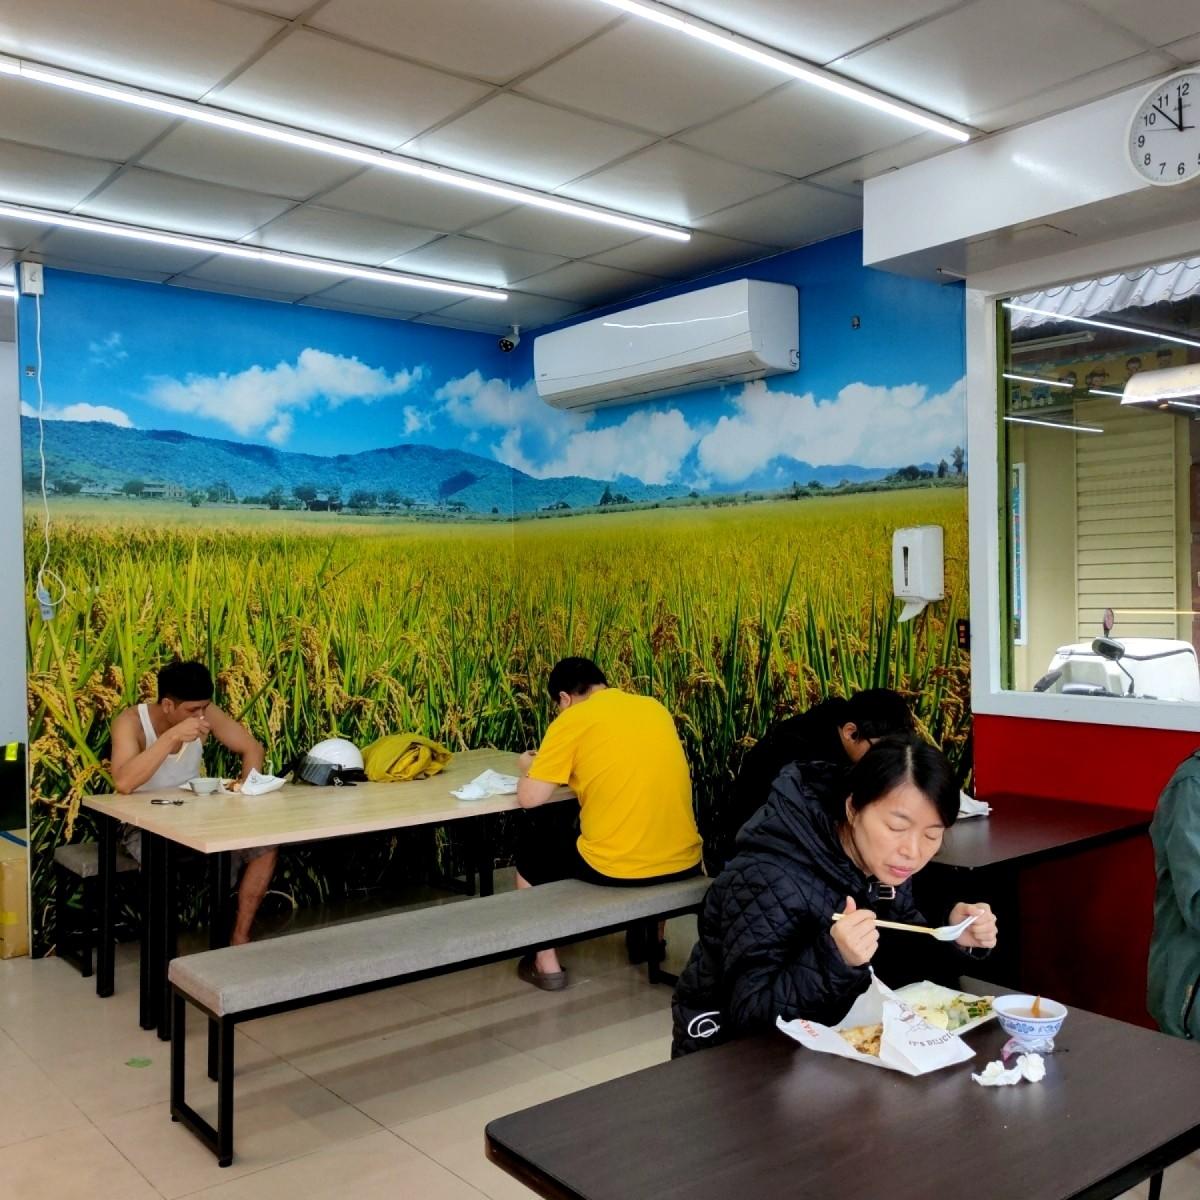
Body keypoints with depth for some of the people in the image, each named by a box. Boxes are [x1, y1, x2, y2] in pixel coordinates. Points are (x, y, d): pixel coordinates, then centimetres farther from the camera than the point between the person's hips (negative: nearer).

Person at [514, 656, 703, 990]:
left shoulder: (572, 719, -5)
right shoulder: (655, 707, 11)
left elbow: (529, 798, -5)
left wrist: (531, 767, 15)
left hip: (613, 866, -5)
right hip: (683, 861, 5)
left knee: (532, 839, 22)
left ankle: (546, 963, 23)